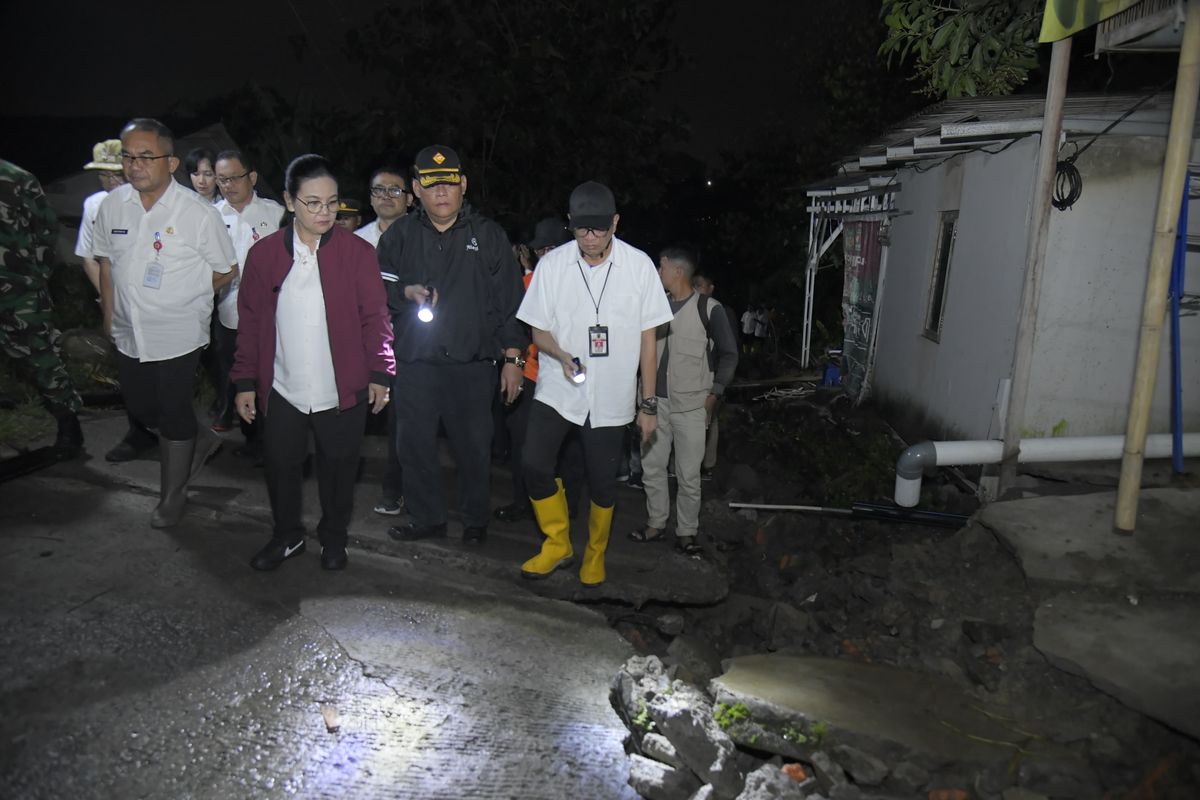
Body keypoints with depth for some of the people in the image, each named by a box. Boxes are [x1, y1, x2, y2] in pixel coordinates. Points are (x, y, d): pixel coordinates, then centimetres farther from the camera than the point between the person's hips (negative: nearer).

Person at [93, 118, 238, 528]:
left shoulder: (198, 212, -14)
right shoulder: (112, 205, -1)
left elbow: (228, 270, -3)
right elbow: (106, 263, 11)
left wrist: (185, 294, 0)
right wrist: (110, 316, 11)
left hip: (178, 335, -5)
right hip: (129, 335, 5)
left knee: (174, 415, 6)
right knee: (141, 408, 17)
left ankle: (173, 495, 25)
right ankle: (199, 444, 43)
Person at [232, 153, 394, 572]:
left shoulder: (358, 252, -6)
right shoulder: (264, 254, 0)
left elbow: (374, 317, -4)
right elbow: (250, 322, 3)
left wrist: (380, 373, -8)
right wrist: (246, 382, 2)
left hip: (342, 391, -2)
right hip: (282, 390, 2)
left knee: (338, 468, 12)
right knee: (281, 467, 14)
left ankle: (333, 537, 34)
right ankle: (287, 536, 37)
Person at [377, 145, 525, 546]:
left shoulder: (488, 235, 4)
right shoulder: (399, 235, 8)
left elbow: (510, 299, 4)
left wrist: (512, 358, 0)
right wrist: (405, 292, -11)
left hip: (472, 363, -2)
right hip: (415, 362, 2)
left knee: (473, 446, 6)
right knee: (414, 444, 7)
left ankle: (475, 520, 25)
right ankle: (427, 518, 26)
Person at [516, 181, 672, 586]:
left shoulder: (639, 265, -6)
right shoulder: (552, 264, -4)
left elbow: (647, 337, 0)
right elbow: (538, 329, 3)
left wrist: (648, 402, -1)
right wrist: (562, 355, -20)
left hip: (611, 395, -1)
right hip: (556, 390, 1)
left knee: (603, 481, 7)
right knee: (535, 465, -10)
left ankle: (595, 553, 33)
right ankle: (558, 545, 15)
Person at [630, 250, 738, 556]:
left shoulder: (708, 308, -6)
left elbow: (729, 353, 1)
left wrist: (714, 394, -4)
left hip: (691, 404, -5)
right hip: (656, 400, 5)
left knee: (688, 474, 1)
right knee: (651, 466, 11)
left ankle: (686, 532, 14)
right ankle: (656, 523, 25)